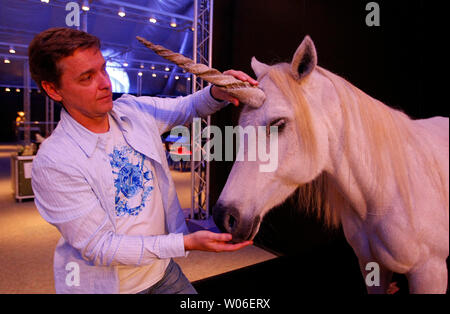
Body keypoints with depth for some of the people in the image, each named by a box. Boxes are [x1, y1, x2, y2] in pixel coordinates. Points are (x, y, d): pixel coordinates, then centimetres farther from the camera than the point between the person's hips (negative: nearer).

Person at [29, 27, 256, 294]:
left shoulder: (135, 111, -7)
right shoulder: (52, 163, -22)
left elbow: (190, 106, 5)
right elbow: (97, 247, -22)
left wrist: (218, 92, -19)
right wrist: (187, 243, -29)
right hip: (107, 284, -4)